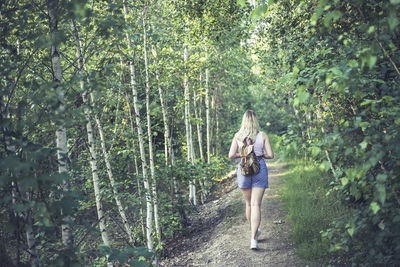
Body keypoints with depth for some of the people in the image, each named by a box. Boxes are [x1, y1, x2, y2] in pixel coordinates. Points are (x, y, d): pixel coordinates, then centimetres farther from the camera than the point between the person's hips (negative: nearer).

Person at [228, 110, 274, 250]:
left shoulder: (238, 136, -1)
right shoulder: (263, 136, -2)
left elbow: (231, 155, -6)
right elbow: (270, 155, -3)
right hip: (259, 169, -1)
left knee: (249, 203, 18)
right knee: (256, 205, -4)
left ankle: (254, 232, 34)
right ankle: (253, 239, -14)